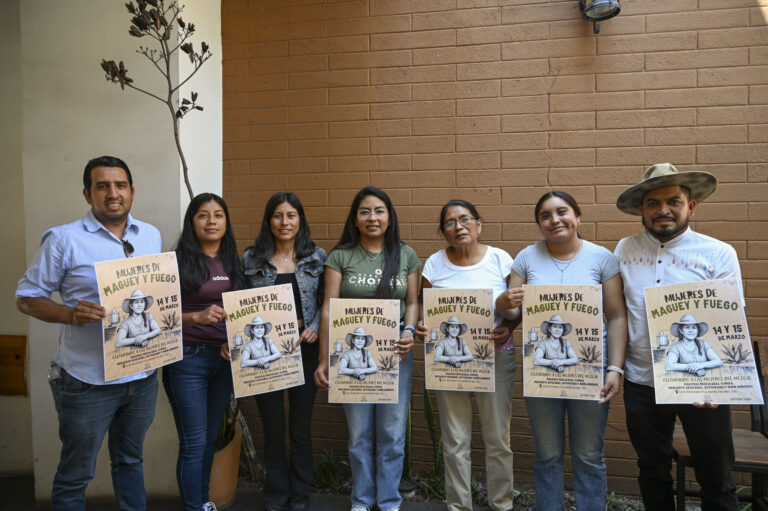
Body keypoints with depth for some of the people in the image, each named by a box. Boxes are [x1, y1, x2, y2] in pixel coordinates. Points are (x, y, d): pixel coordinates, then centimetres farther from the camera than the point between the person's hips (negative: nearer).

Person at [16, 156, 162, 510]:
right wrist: (71, 315, -23)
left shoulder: (151, 235, 6)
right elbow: (27, 297, -5)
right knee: (76, 475, 11)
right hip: (88, 381, -4)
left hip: (142, 375, 5)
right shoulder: (64, 239, -9)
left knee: (130, 461, 22)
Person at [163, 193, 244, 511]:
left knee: (211, 437, 16)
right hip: (188, 359, -5)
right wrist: (197, 317, -25)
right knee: (194, 443, 1)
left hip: (225, 359, 5)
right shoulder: (179, 261, -6)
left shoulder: (232, 262, 8)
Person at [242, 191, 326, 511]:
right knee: (273, 431, 10)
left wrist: (314, 328, -12)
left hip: (305, 350, 0)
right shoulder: (251, 258, 2)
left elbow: (325, 302, 4)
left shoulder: (317, 257, 2)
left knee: (301, 430, 11)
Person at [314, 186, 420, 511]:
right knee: (359, 433, 11)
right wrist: (324, 359, -8)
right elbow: (329, 308, -4)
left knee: (392, 433, 7)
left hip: (395, 351, 1)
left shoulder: (405, 255, 4)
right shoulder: (341, 256, -1)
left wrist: (409, 332, -12)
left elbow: (412, 302, 8)